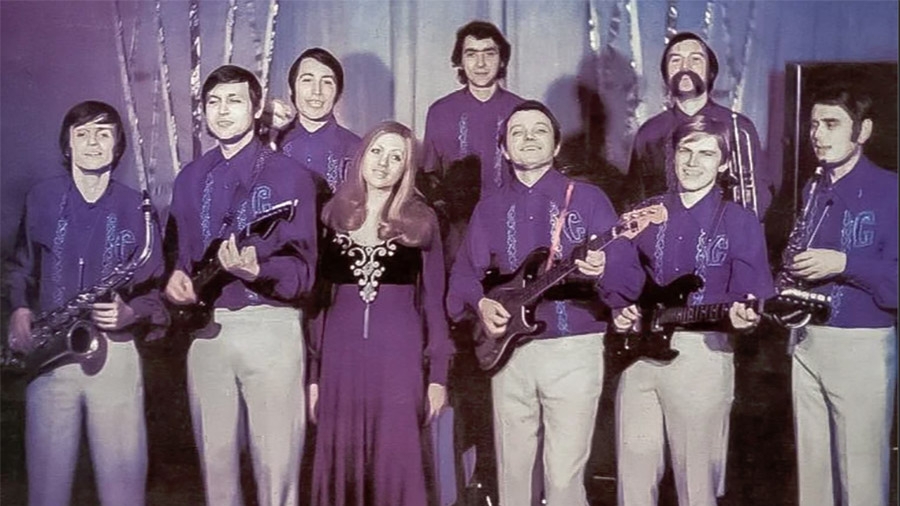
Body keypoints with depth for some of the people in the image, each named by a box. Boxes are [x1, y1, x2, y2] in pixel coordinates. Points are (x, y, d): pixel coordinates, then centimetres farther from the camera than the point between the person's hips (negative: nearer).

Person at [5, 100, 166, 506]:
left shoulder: (135, 208, 2)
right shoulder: (42, 199, 6)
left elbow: (155, 288, 3)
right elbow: (21, 267, 18)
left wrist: (130, 312, -16)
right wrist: (20, 310, 1)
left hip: (115, 354, -1)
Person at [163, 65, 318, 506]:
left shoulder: (289, 176, -3)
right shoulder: (190, 179, 12)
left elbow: (302, 271, -8)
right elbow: (176, 251, 20)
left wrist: (255, 271, -27)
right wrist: (175, 277, -2)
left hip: (271, 329, -4)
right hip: (205, 329, 5)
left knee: (277, 466, -2)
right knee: (215, 463, 11)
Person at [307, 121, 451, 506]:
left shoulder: (421, 221, 3)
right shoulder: (333, 216, 7)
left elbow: (433, 301, 5)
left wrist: (438, 374, -1)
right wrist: (312, 373, 4)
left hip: (399, 356, -1)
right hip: (340, 355, 2)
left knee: (396, 465, 1)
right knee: (340, 463, 6)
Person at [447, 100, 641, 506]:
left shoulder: (588, 199, 1)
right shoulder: (489, 209, 12)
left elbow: (630, 276, -6)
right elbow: (463, 273, 11)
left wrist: (602, 271, -27)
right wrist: (481, 303, -9)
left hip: (574, 351, -3)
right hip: (509, 351, 3)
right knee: (512, 472, 10)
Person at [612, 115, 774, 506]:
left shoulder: (739, 222, 0)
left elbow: (748, 292, -4)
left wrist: (743, 316, -25)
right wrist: (619, 311, -1)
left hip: (702, 353, -3)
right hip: (638, 348, 4)